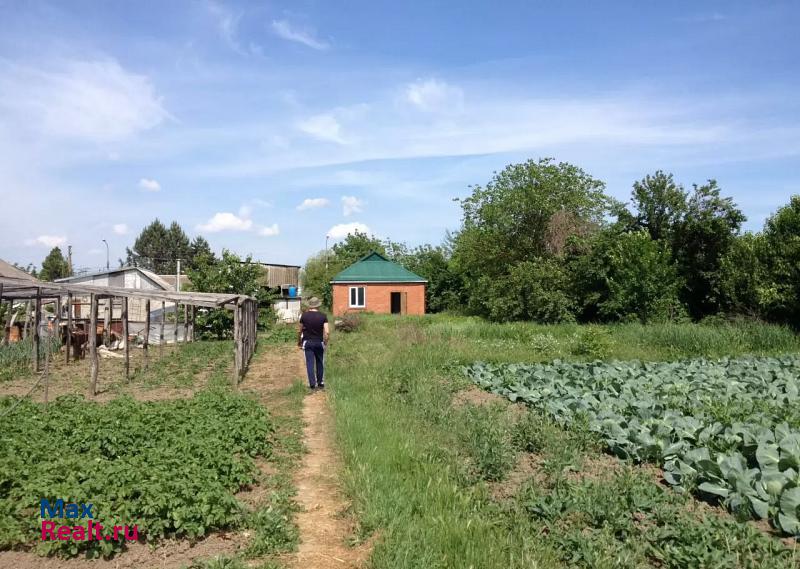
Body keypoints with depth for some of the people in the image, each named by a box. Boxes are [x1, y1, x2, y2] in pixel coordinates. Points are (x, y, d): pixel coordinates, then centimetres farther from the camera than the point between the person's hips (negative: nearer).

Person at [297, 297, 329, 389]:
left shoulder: (304, 315, -5)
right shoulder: (323, 316, -6)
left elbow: (300, 331, 2)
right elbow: (327, 332, -13)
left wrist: (299, 342, 15)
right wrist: (325, 342, 2)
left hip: (307, 342, -1)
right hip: (319, 342, 1)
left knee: (310, 363, 2)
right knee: (320, 363, 15)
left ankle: (312, 384, -2)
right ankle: (320, 383, 21)